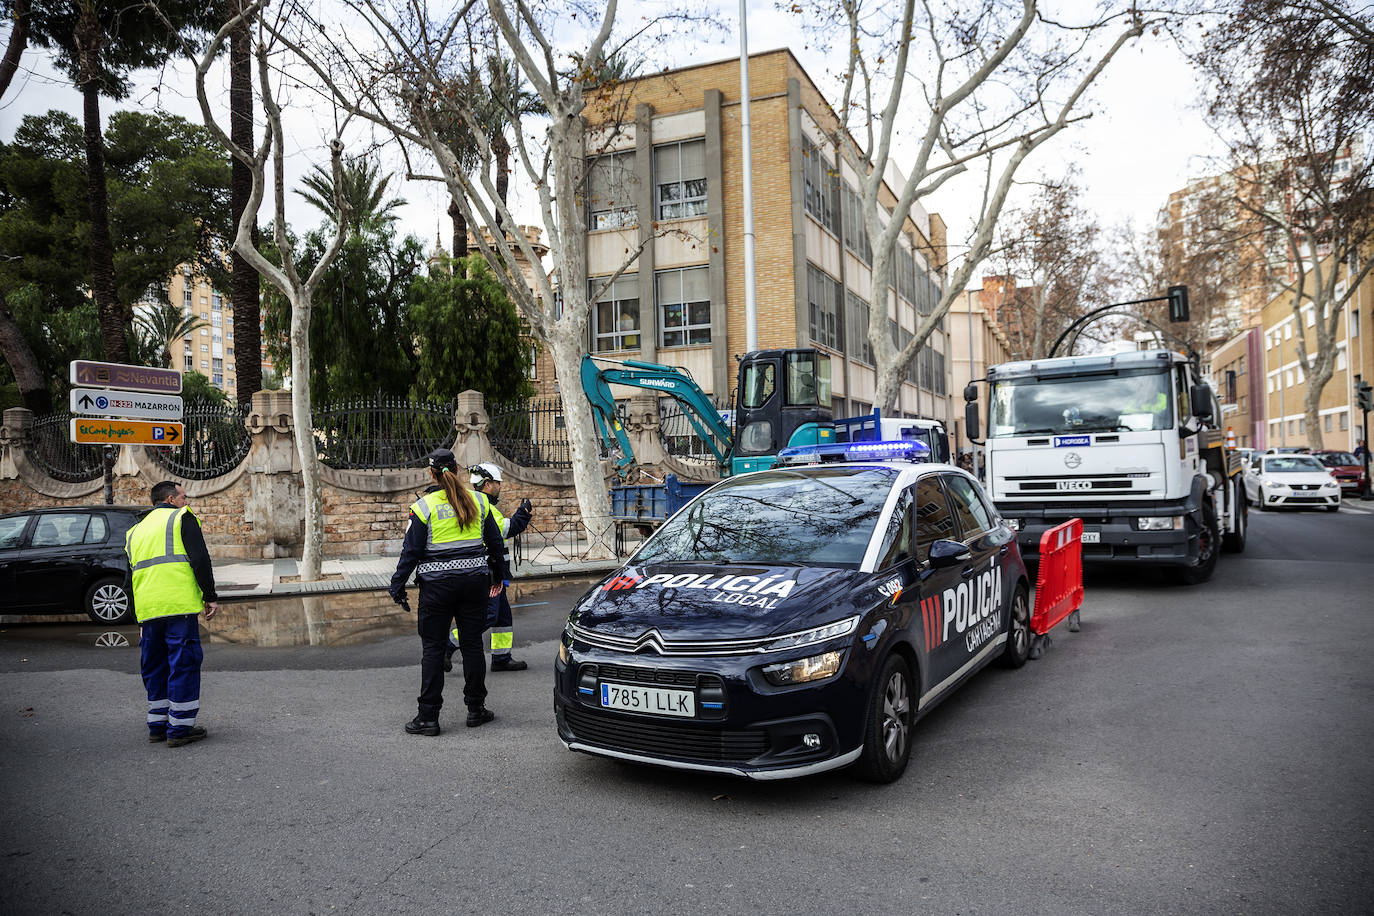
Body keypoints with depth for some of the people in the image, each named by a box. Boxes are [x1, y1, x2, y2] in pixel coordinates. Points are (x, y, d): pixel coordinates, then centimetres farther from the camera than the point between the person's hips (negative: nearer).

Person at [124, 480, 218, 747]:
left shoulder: (135, 531, 24)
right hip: (180, 605, -7)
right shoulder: (182, 518, 3)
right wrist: (210, 597, -5)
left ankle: (158, 725, 21)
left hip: (147, 610, 7)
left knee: (155, 666, 15)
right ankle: (180, 728, 0)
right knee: (184, 664, -2)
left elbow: (129, 581, 24)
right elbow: (200, 560, -9)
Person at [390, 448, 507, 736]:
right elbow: (495, 542, 10)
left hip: (437, 584, -3)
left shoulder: (425, 506, -7)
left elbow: (411, 550, -6)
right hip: (474, 580, 3)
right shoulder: (478, 501, 3)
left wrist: (397, 585, 2)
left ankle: (428, 717, 7)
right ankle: (476, 709, 19)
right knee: (473, 644, 11)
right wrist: (499, 575, 22)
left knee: (432, 648, 4)